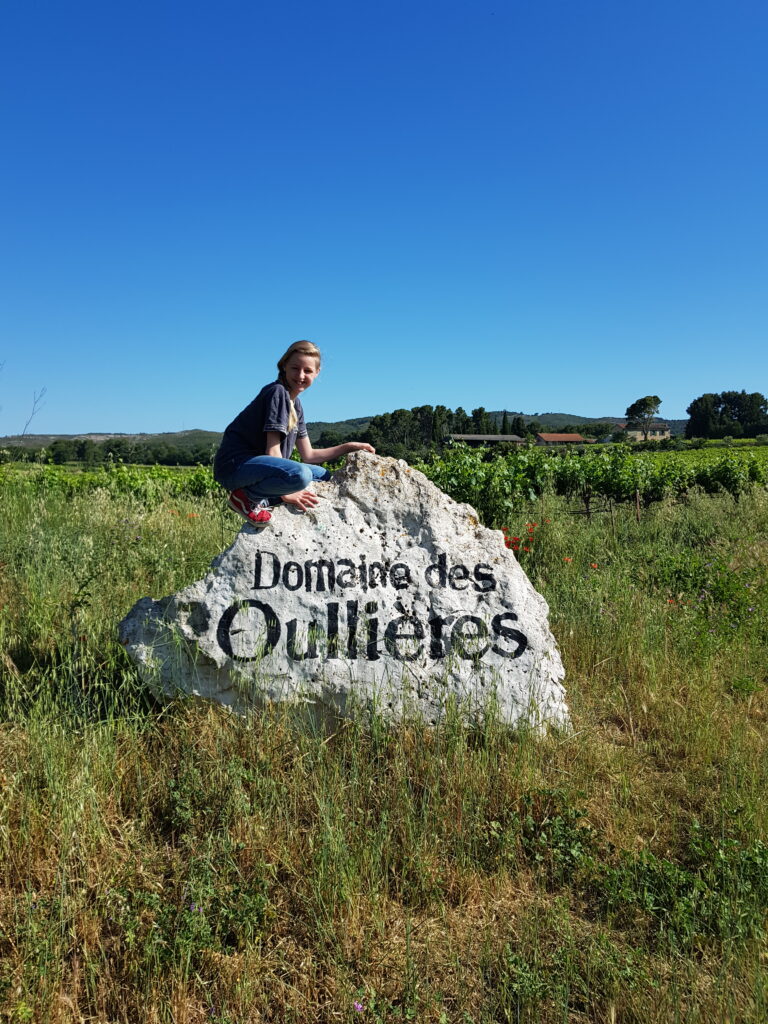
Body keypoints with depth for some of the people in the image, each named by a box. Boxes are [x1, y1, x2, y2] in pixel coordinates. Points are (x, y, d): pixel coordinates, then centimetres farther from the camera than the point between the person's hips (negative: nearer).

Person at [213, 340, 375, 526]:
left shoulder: (295, 404, 15)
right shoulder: (278, 392, -13)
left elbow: (308, 455, 17)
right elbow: (272, 450, -18)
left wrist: (349, 447, 15)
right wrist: (285, 494, -18)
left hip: (259, 464, 10)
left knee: (324, 476, 15)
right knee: (300, 475, -35)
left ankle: (262, 499, 1)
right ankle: (247, 496, -10)